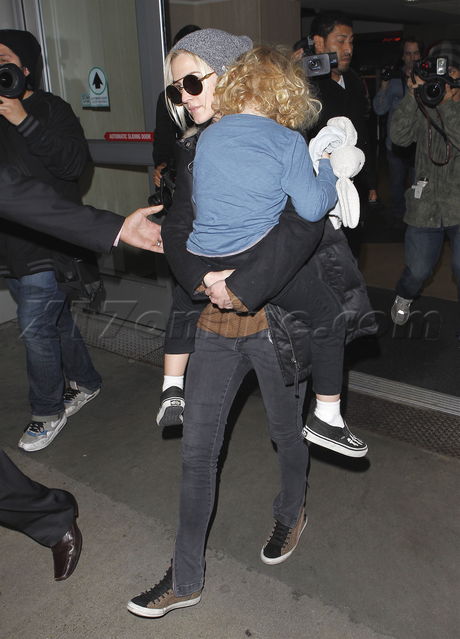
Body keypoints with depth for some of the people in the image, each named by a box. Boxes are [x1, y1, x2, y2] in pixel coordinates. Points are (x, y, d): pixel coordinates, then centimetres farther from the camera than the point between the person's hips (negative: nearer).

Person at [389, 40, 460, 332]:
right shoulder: (423, 103, 6)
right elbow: (399, 136, -11)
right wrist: (413, 94, -16)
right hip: (426, 203, 2)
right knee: (418, 270, 7)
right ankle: (404, 297, 42)